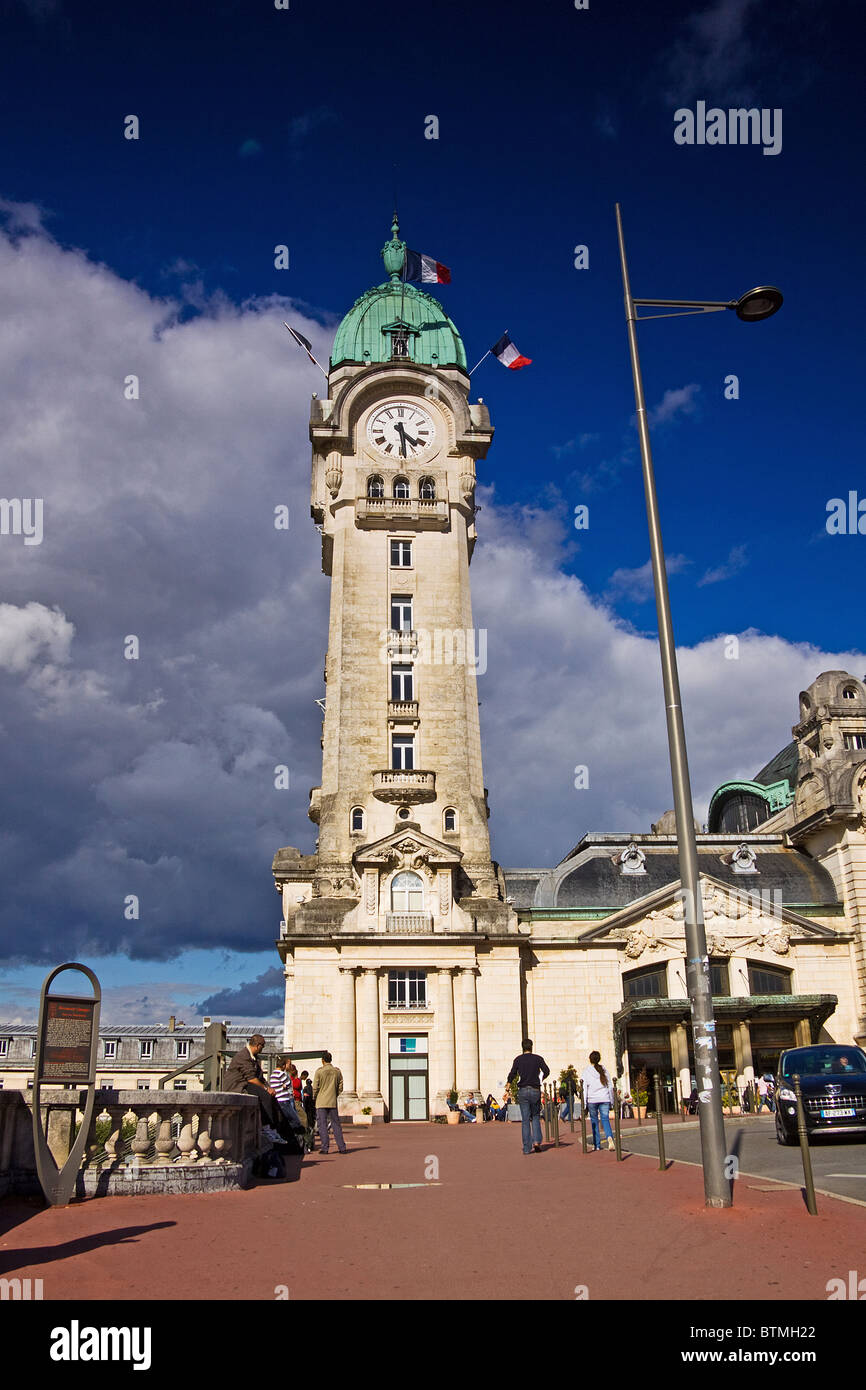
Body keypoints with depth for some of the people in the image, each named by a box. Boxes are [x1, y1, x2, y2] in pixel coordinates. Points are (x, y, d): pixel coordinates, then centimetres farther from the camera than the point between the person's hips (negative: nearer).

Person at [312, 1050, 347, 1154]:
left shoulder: (319, 1071, -7)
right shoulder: (337, 1071, 3)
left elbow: (315, 1087, -6)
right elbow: (340, 1087, 6)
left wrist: (314, 1098, 9)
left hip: (321, 1102, -3)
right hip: (333, 1102, 3)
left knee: (322, 1125, 2)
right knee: (336, 1124, 8)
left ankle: (325, 1148, -1)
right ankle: (342, 1147, 7)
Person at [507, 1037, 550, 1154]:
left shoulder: (518, 1060, 1)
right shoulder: (538, 1058, 2)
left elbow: (512, 1075, -7)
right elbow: (546, 1071, -4)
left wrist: (510, 1081, 15)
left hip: (523, 1091, 0)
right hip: (535, 1091, 0)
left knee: (525, 1120, 4)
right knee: (535, 1117, 15)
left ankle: (527, 1148, 1)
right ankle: (536, 1141, -4)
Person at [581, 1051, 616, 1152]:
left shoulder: (586, 1072, 0)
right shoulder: (604, 1070, 7)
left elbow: (584, 1088, -4)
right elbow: (610, 1087, 8)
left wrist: (584, 1104, -3)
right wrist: (612, 1100, 14)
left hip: (592, 1100, -2)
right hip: (604, 1099, 2)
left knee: (594, 1121, 9)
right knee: (605, 1119, 5)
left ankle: (597, 1145, 9)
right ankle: (609, 1137, -23)